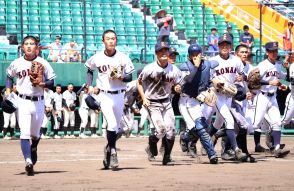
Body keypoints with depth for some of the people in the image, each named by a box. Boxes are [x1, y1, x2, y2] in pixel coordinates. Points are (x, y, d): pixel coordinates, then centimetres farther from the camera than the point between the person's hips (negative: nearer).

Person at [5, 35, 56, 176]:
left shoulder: (43, 63, -1)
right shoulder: (16, 64, 2)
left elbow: (52, 82, 1)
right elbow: (9, 76, 20)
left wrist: (41, 84, -18)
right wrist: (8, 89, 4)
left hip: (38, 102, 1)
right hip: (23, 102, -1)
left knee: (35, 134, 16)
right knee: (24, 133, -14)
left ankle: (34, 148, 49)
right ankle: (28, 162, -22)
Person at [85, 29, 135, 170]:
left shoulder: (123, 58, -4)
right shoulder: (97, 58, -3)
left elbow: (130, 77, 0)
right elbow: (89, 69, 17)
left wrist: (121, 77, -19)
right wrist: (89, 86, 10)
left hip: (119, 95, 2)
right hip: (105, 96, -2)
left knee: (116, 127, 13)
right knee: (112, 124, -16)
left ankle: (109, 147, 35)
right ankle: (112, 152, -1)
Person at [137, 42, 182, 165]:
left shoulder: (174, 70, -1)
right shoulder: (149, 69, -12)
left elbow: (176, 85, 13)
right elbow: (139, 82, 0)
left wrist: (178, 88, -12)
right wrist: (144, 98, -11)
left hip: (166, 103, 4)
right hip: (152, 103, -4)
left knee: (171, 130, -4)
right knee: (160, 129, -16)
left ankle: (167, 158, 10)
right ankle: (151, 148, 14)